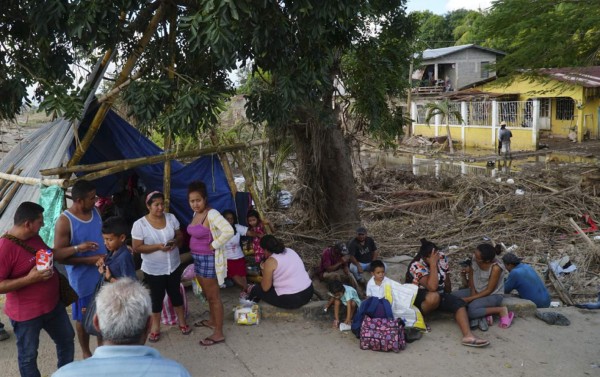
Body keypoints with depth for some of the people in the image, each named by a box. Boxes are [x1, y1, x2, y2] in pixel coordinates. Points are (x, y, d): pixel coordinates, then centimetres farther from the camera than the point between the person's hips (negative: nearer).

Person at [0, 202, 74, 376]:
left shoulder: (34, 237, 0)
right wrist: (30, 278, -31)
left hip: (53, 304, 9)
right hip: (26, 313, -8)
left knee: (67, 339, 24)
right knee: (28, 355, 12)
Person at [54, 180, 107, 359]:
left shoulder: (95, 211, -1)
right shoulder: (64, 221, -21)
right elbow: (58, 255, -20)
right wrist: (88, 260, -28)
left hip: (102, 274, 6)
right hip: (82, 279, -5)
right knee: (83, 317, 13)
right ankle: (86, 352, 33)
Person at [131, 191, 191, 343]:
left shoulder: (171, 218, -4)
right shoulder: (139, 224, -16)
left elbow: (180, 235, 5)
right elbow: (137, 248, -15)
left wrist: (175, 241, -19)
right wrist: (158, 246, -26)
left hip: (173, 266, 3)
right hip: (154, 269, -3)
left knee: (175, 294, 17)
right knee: (157, 297, 11)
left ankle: (182, 322, 34)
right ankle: (155, 327, 29)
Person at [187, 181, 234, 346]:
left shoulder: (211, 214, -22)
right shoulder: (196, 213, 6)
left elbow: (228, 231, -35)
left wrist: (213, 246, -24)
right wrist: (196, 255, 11)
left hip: (209, 259, -9)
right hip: (198, 258, 9)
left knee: (214, 296, -1)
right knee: (207, 294, 24)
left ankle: (219, 333, 8)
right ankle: (212, 321, 42)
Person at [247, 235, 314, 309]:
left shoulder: (270, 261, -12)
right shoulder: (290, 251, 10)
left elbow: (265, 288, -5)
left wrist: (263, 269, 8)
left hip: (292, 300, -7)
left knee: (257, 289, 10)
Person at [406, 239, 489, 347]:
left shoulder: (441, 257, -7)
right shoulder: (416, 266, -24)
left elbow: (447, 279, 9)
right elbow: (432, 287, -37)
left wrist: (448, 297, 19)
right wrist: (433, 264, -35)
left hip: (439, 294, 6)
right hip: (418, 296, -6)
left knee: (459, 303, -21)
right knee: (434, 297, -39)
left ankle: (468, 336, -39)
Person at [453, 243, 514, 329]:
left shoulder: (496, 268, -28)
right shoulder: (474, 259, -14)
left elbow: (489, 290, -21)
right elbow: (471, 276, 3)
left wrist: (469, 299, -23)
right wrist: (473, 292, -11)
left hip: (493, 295, -7)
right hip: (476, 291, 7)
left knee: (471, 310, -32)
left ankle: (502, 310, -11)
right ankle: (483, 313, -12)